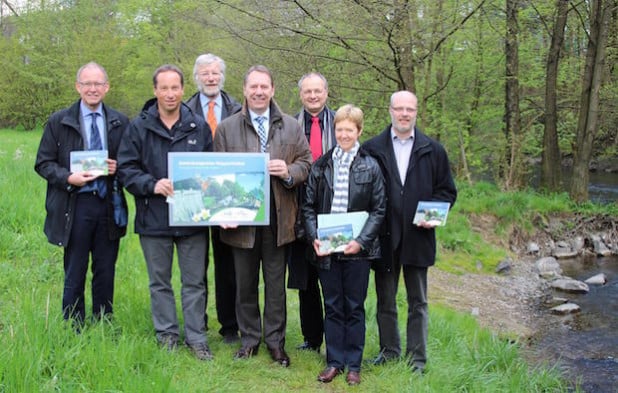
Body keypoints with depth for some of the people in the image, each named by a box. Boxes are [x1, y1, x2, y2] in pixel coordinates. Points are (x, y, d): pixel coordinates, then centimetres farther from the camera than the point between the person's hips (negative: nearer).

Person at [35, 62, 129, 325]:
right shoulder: (59, 121, 2)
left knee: (106, 272, 10)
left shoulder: (120, 122, 8)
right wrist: (68, 177, -15)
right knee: (74, 273, 5)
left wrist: (119, 168, -8)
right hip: (75, 206, -2)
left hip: (110, 206, 2)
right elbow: (43, 163, 2)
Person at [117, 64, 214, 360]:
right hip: (154, 217, 0)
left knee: (194, 282, 7)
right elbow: (126, 168, -2)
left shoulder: (199, 126, 4)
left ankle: (196, 337, 18)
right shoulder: (139, 127, 0)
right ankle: (167, 336, 23)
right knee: (160, 282, 10)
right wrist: (152, 184, -18)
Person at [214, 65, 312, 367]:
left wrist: (289, 172, -14)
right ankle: (249, 339, 23)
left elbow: (306, 163, 8)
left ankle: (275, 341, 19)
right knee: (245, 283, 10)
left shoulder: (291, 126, 7)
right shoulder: (226, 128, 4)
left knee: (276, 283, 7)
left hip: (278, 217, 0)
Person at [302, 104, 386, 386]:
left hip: (357, 249, -2)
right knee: (332, 307, 9)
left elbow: (379, 210, -2)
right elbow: (308, 206, 6)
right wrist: (314, 238, -8)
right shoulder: (321, 165, 5)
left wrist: (361, 241, -13)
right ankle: (334, 362, 20)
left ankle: (354, 365, 18)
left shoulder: (370, 167, -1)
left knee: (355, 307, 7)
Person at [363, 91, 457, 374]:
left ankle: (417, 357, 18)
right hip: (384, 237, 0)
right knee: (385, 301, 12)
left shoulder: (433, 151, 5)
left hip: (418, 237, 0)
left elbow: (447, 191, 7)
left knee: (418, 302, 9)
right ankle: (389, 350, 27)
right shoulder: (372, 148, 1)